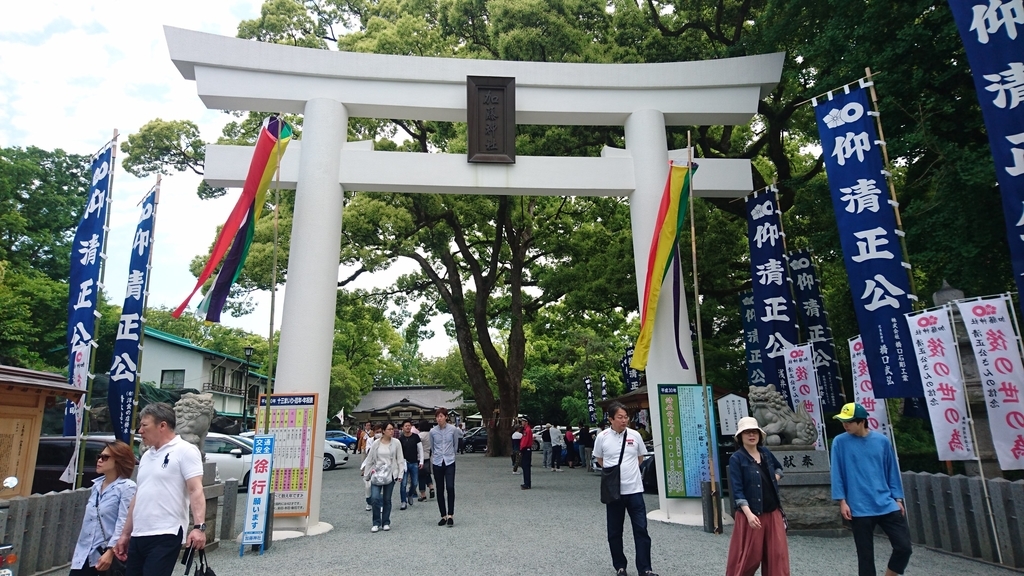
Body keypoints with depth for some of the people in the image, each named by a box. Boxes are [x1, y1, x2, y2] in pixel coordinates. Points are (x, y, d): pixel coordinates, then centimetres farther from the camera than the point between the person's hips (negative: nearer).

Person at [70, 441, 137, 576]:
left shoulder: (127, 487, -14)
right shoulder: (96, 485, 12)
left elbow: (123, 523, -20)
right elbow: (88, 519, 19)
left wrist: (110, 551, -24)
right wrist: (80, 547, 19)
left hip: (107, 553, -8)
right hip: (85, 552, 8)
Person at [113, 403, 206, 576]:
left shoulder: (185, 451, -8)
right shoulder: (146, 456, 17)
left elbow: (196, 490, -17)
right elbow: (138, 497, 22)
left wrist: (199, 527, -28)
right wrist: (125, 534, 20)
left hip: (165, 536, -8)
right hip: (138, 537, 8)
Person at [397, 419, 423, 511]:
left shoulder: (416, 437, 0)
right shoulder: (400, 439, -1)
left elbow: (420, 449, 3)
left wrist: (421, 461, -2)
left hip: (414, 463, 1)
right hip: (404, 463, -1)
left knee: (415, 483, 6)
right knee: (403, 483, -6)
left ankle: (410, 495, 34)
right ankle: (404, 502, 4)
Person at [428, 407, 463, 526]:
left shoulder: (453, 429, -6)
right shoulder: (433, 431, -3)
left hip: (450, 462, -2)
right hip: (437, 463, 2)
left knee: (450, 488, -14)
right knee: (440, 491, 6)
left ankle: (450, 515, -4)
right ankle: (443, 516, 16)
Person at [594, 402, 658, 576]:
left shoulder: (635, 435, -1)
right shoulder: (602, 437, -5)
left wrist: (629, 470, 9)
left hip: (634, 489, 1)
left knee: (641, 529, 2)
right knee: (614, 532, 9)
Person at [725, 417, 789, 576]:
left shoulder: (766, 453, 6)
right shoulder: (736, 459, -12)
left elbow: (779, 468, 27)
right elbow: (737, 490, -16)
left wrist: (775, 479, 7)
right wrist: (749, 514, -24)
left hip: (773, 512, 6)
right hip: (751, 514, -6)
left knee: (777, 553, 10)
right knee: (748, 555, 2)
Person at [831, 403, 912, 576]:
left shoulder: (882, 441, 2)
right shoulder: (840, 442, -4)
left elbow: (892, 471, 11)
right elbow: (837, 473, -3)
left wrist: (898, 499, 10)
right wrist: (842, 501, -7)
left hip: (887, 505, 2)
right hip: (859, 508, -2)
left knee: (904, 547, 1)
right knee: (865, 554, 4)